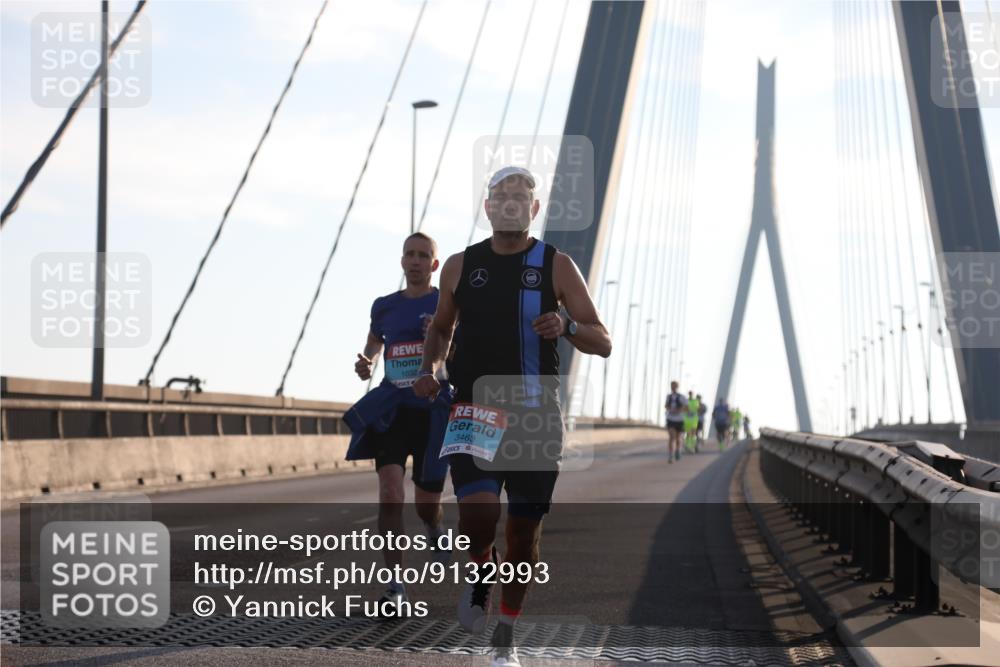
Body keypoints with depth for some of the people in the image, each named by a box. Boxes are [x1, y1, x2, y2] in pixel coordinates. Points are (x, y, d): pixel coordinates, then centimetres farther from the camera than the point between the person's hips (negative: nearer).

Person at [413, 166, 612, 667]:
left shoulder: (556, 266, 0)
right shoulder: (461, 266, 5)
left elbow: (602, 343, -1)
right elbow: (441, 327, 21)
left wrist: (567, 327, -22)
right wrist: (429, 367, 1)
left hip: (535, 414, 0)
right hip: (474, 409, 0)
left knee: (525, 530, 5)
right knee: (477, 512, -22)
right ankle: (481, 572, 13)